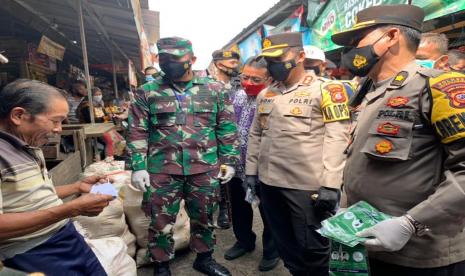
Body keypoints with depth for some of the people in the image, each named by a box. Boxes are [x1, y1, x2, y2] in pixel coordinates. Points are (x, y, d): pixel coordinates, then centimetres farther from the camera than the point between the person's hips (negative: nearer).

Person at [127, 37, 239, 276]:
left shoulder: (215, 90, 2)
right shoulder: (147, 92, 1)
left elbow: (227, 129, 5)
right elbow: (137, 132, 1)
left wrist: (229, 162, 2)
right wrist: (138, 166, -6)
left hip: (205, 170, 1)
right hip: (162, 171, 0)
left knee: (204, 218, 17)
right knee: (160, 222, 10)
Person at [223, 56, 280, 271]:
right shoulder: (236, 97, 2)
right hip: (238, 167, 6)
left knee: (269, 212, 15)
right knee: (239, 208, 23)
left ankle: (272, 250, 39)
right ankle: (244, 240, 48)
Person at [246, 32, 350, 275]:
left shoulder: (326, 89, -5)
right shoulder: (265, 94, 12)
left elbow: (336, 137, -12)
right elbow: (255, 134, 17)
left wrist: (330, 184, -17)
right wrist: (251, 171, 13)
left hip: (308, 185, -5)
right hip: (269, 182, 6)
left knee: (311, 248, 9)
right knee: (284, 243, 19)